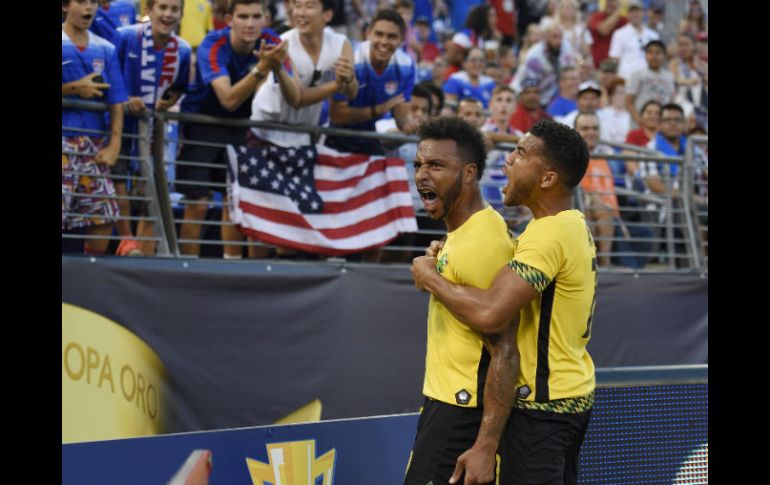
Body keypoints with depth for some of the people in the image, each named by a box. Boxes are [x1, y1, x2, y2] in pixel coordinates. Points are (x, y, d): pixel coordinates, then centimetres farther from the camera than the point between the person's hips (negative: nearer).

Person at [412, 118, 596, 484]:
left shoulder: (549, 234, -22)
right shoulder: (574, 225, 12)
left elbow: (490, 315, -31)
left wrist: (431, 278, -15)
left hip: (542, 404, -10)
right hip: (572, 396, 10)